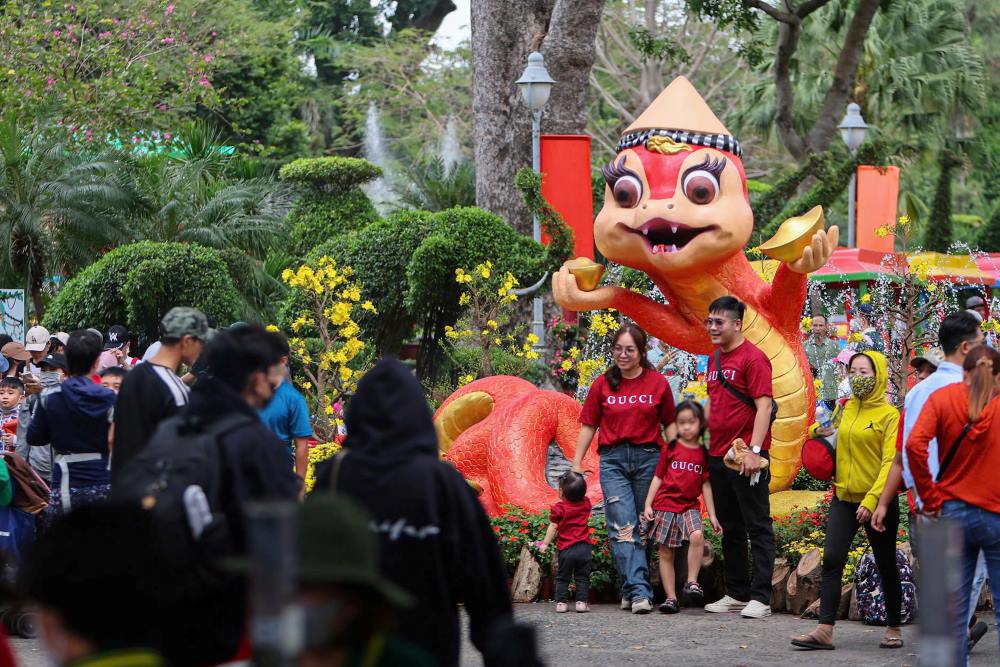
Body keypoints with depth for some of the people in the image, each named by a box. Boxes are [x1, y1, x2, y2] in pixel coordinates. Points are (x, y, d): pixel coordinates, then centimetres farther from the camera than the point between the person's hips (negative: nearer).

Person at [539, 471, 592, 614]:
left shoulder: (559, 508, -9)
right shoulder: (586, 503, 3)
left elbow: (553, 527, -8)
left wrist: (545, 543, -1)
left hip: (566, 549, -3)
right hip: (585, 548, 3)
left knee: (562, 577, 9)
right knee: (582, 577, 9)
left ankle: (561, 602, 5)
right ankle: (581, 602, 2)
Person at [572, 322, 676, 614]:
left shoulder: (658, 383, 4)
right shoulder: (603, 384, 6)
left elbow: (669, 424, 10)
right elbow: (588, 426, 10)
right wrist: (576, 465, 7)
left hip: (648, 457, 0)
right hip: (613, 460, 0)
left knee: (644, 526, 4)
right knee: (623, 527, -12)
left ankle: (631, 590, 13)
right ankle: (639, 591, -18)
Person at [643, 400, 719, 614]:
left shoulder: (703, 453, 6)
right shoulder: (670, 449, 4)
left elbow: (706, 485, 9)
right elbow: (658, 477, 7)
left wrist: (712, 515, 7)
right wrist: (648, 504, 0)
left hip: (690, 506, 0)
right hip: (665, 505, 0)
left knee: (697, 536, -28)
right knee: (665, 553, 0)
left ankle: (692, 582, -16)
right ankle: (671, 598, 6)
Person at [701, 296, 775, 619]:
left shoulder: (753, 358, -10)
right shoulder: (714, 358, 15)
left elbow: (764, 405, -17)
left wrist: (754, 451, -23)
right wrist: (706, 445, 18)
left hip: (745, 458, -9)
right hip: (718, 456, 9)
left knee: (757, 528, -5)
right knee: (730, 529, 14)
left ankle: (760, 598, -6)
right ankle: (737, 594, 22)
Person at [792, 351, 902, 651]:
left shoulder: (889, 415, -8)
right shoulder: (846, 409, 9)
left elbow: (891, 463, -15)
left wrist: (872, 500, -24)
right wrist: (819, 430, 8)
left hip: (878, 503, -5)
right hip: (843, 499, 5)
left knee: (886, 566, 8)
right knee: (832, 560, -9)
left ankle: (893, 629, 22)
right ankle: (825, 630, -13)